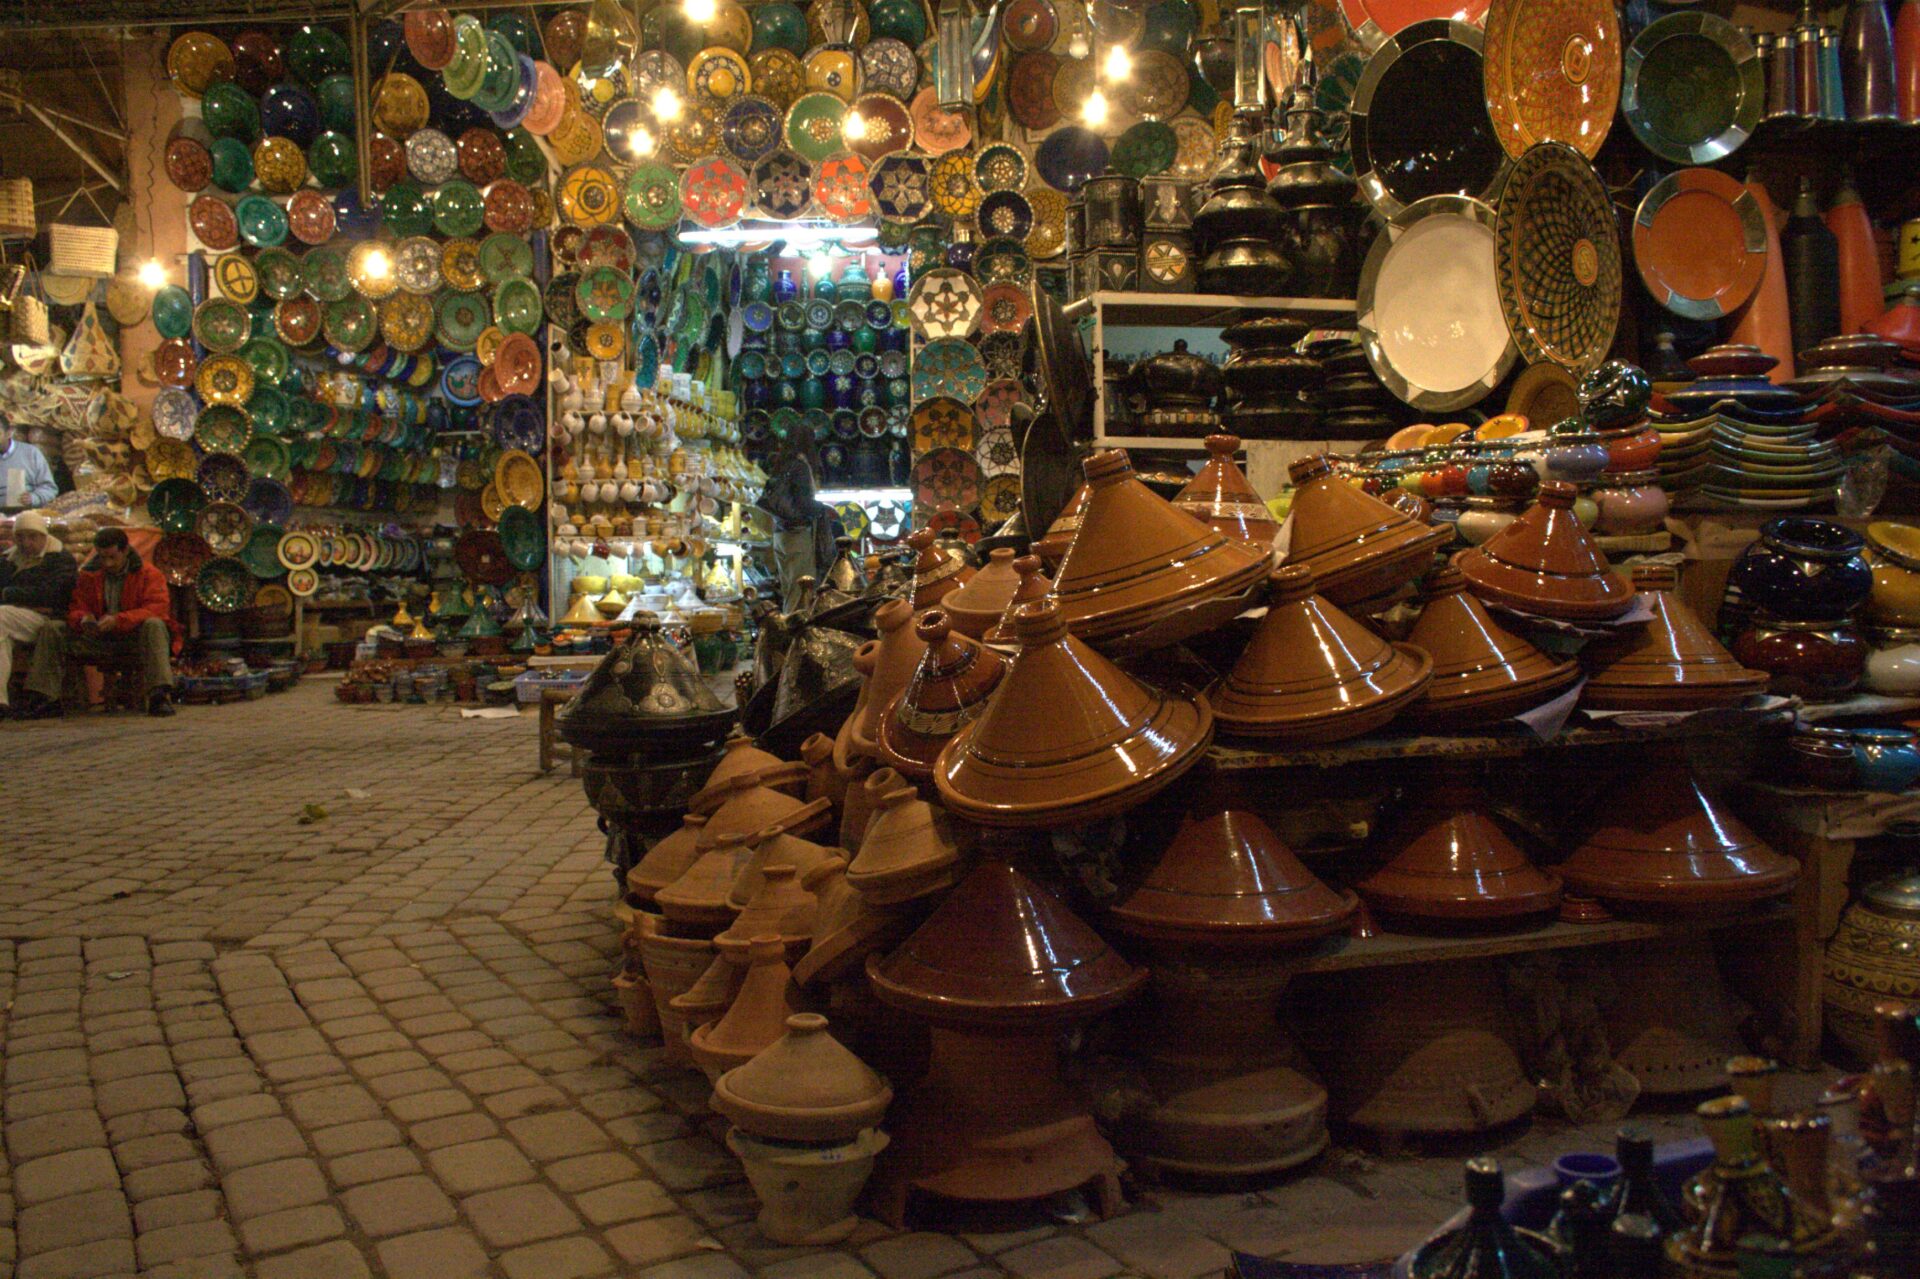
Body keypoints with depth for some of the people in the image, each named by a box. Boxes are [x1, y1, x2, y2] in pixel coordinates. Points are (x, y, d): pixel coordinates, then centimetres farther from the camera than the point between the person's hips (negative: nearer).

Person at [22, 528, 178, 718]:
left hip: (134, 638, -4)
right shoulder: (89, 574, 10)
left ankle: (160, 695, -50)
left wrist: (118, 620, -28)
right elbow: (76, 608, 12)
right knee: (52, 630, -9)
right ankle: (46, 699, -14)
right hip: (98, 639, 5)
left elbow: (158, 608, -16)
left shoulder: (148, 573, -3)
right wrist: (83, 619, -15)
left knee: (154, 626, -37)